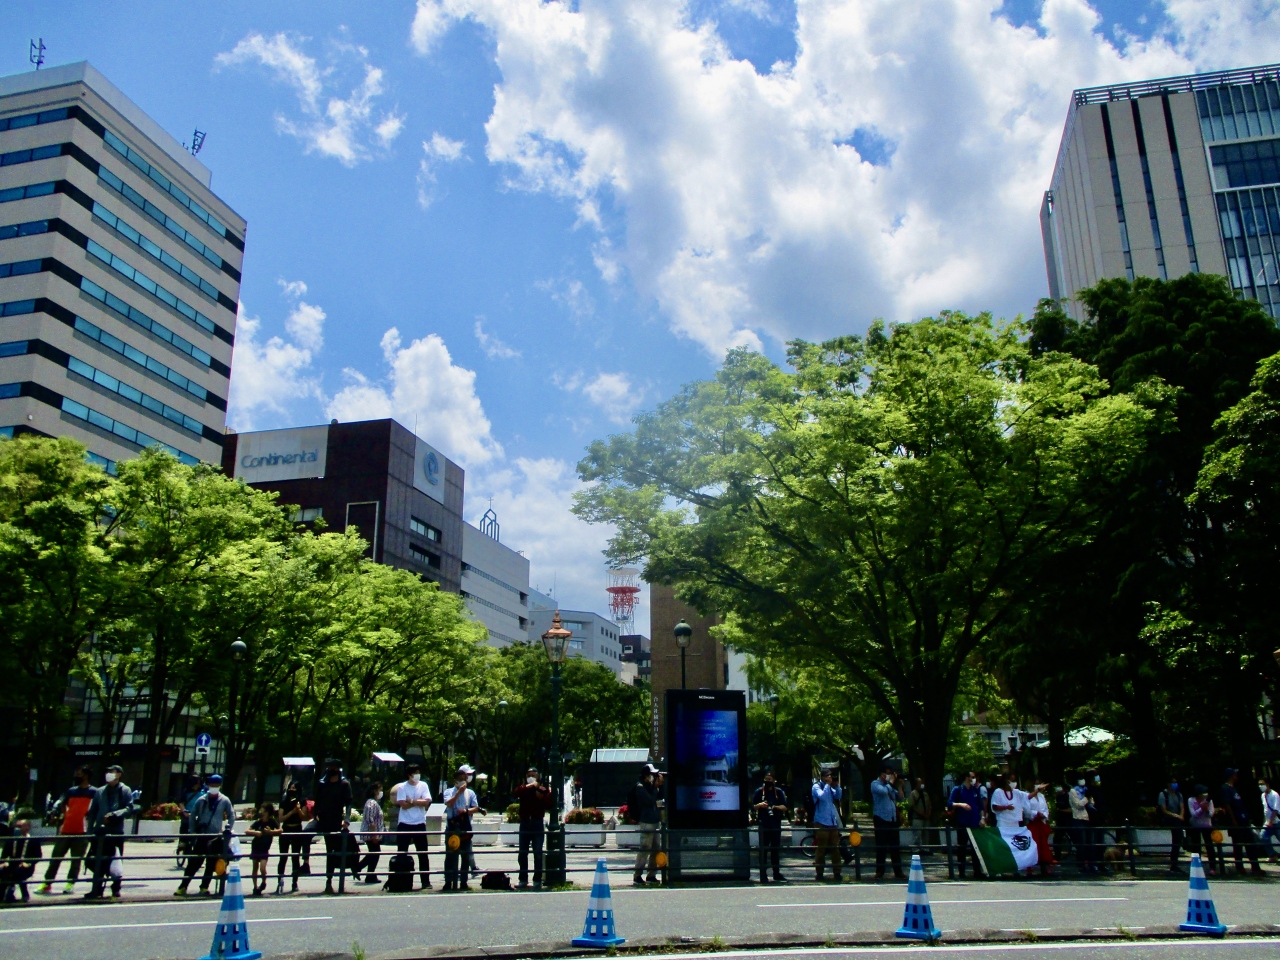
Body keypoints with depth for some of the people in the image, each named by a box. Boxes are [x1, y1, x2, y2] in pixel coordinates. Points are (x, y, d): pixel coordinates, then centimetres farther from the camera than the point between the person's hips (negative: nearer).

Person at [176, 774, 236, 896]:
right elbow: (193, 815, 9)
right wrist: (193, 832, 3)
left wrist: (228, 829, -3)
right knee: (194, 862, 0)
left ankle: (204, 886, 13)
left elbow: (231, 816, 8)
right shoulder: (201, 800, 3)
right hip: (201, 835, 0)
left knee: (211, 863, 3)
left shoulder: (224, 801, 1)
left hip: (215, 837, 0)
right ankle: (183, 886, 7)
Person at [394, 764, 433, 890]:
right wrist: (419, 802, -8)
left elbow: (427, 802, -7)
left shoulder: (423, 785, 5)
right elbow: (403, 805, -12)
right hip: (404, 825, -2)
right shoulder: (402, 787, -1)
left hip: (420, 824, 2)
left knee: (423, 854, 2)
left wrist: (411, 801, -11)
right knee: (402, 854, 4)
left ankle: (425, 881, 7)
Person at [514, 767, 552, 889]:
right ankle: (523, 880, 16)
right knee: (523, 853, 7)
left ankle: (537, 880, 4)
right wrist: (528, 786, -23)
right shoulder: (523, 789, 9)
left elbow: (548, 806, -1)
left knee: (538, 853, -1)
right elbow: (517, 792, -14)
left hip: (537, 824, -2)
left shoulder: (543, 790, 5)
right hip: (524, 823, 2)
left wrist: (542, 797, -15)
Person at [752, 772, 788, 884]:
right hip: (763, 824, -2)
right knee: (763, 850, -1)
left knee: (776, 849, 8)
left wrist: (776, 807, -15)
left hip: (776, 824, 2)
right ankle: (763, 875, 2)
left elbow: (785, 807, 5)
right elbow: (753, 806, 6)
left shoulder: (779, 792, 7)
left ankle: (777, 873, 17)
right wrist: (759, 805, -15)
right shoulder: (759, 791, 5)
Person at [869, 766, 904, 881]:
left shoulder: (890, 785, 19)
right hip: (881, 819, -6)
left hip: (893, 819, 7)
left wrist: (899, 785, 2)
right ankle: (879, 872, 5)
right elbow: (884, 791, -21)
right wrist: (891, 782, -6)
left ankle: (898, 872, 11)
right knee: (882, 846, -3)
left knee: (896, 846, 6)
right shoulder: (875, 784, -2)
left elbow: (900, 797, 13)